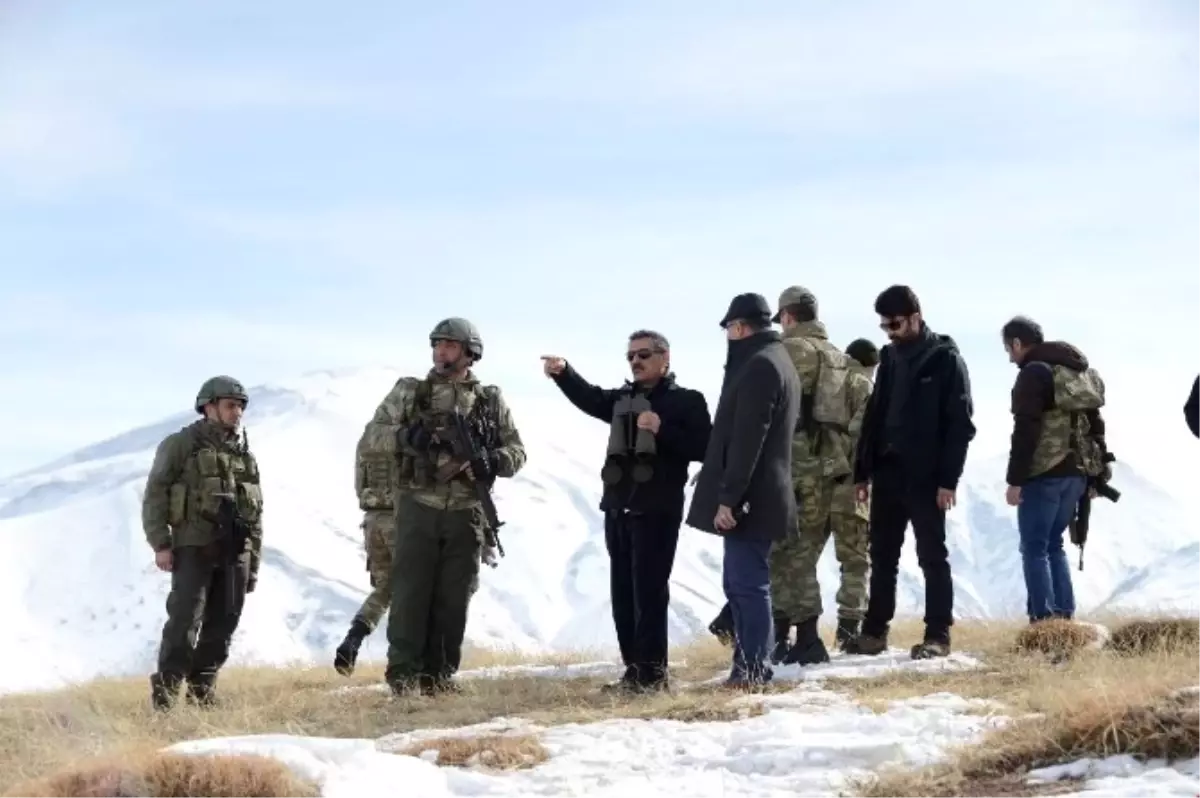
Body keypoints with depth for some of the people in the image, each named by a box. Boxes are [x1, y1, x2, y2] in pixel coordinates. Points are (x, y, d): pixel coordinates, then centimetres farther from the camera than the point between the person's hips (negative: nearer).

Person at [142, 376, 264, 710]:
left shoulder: (245, 456, 19)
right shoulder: (181, 445, 2)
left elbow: (256, 515, 21)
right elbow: (154, 495, -4)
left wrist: (254, 564, 16)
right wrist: (160, 544, -12)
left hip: (235, 552, 5)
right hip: (194, 547, -5)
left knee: (222, 623, 5)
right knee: (186, 619, -13)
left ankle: (202, 689, 14)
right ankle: (165, 690, -8)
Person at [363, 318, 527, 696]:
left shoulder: (491, 400, 10)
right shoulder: (409, 391, 6)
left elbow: (516, 451, 10)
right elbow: (372, 435, 3)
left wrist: (493, 461, -12)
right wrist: (406, 436, -17)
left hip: (466, 513, 2)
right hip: (419, 507, -2)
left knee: (454, 597, 5)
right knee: (411, 590, -4)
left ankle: (439, 674, 13)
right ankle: (403, 674, 1)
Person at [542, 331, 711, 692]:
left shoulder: (688, 401, 1)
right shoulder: (622, 399, 18)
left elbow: (702, 448, -8)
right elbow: (588, 397, 1)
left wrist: (662, 430, -19)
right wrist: (562, 373, -17)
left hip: (657, 511, -7)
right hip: (618, 509, 7)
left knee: (649, 592, -9)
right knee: (622, 594, 8)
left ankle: (652, 672, -7)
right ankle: (634, 669, 13)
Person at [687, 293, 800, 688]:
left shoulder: (758, 366, -14)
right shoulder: (778, 361, 19)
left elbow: (746, 439, -20)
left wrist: (728, 497, -21)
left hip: (748, 499, -10)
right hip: (761, 497, 10)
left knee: (746, 583, -8)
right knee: (741, 582, 14)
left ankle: (752, 669, -6)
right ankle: (750, 666, 17)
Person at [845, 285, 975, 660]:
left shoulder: (945, 360, -6)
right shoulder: (891, 357, 12)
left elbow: (961, 424, -10)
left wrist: (948, 479, -16)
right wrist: (862, 471, 11)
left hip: (926, 477, -6)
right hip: (887, 473, 6)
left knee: (932, 557, 0)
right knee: (882, 556, 9)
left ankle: (938, 635, 3)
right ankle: (875, 631, 16)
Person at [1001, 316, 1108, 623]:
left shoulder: (1034, 373, -9)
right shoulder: (1083, 372, 17)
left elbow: (1026, 431, -16)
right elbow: (1095, 424, 18)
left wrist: (1015, 480, -15)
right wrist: (1097, 474, 18)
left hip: (1044, 474, -8)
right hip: (1076, 473, 8)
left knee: (1035, 549, -3)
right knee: (1053, 545, 17)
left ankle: (1045, 622, -9)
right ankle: (1063, 618, 13)